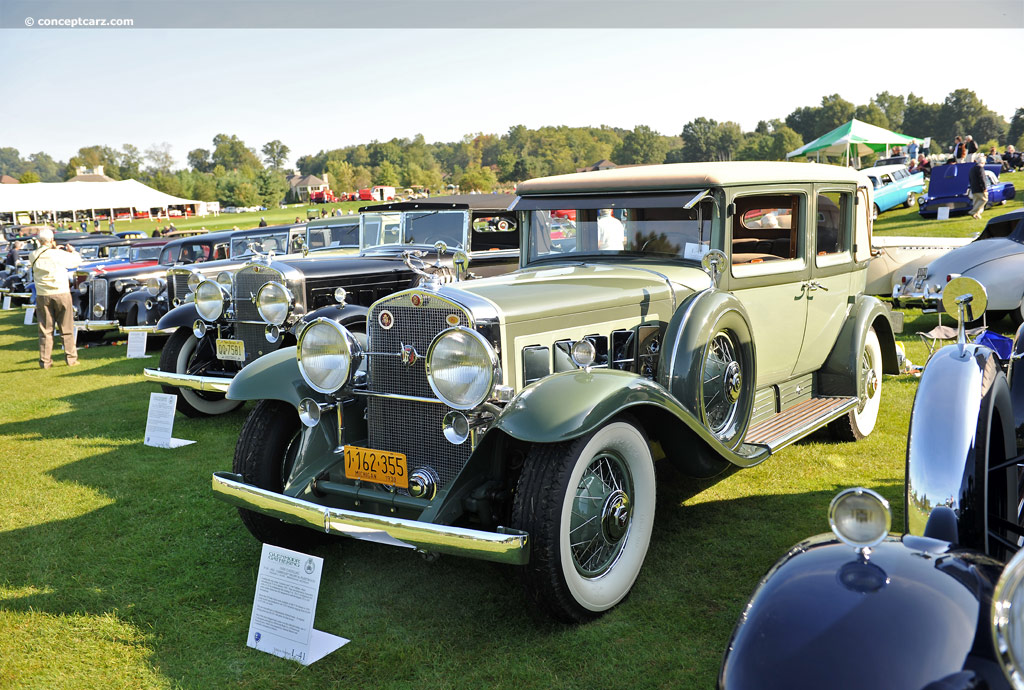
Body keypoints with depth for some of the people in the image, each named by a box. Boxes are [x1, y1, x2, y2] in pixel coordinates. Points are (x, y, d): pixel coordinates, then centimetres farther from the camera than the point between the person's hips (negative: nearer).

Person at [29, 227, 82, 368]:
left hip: (42, 296, 3)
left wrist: (52, 249, 25)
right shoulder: (59, 254, -9)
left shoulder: (33, 256, -1)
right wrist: (72, 250, 24)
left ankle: (45, 361, 8)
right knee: (67, 329, 7)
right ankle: (71, 359, 10)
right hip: (61, 294, -2)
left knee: (45, 330, 7)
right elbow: (77, 260, 5)